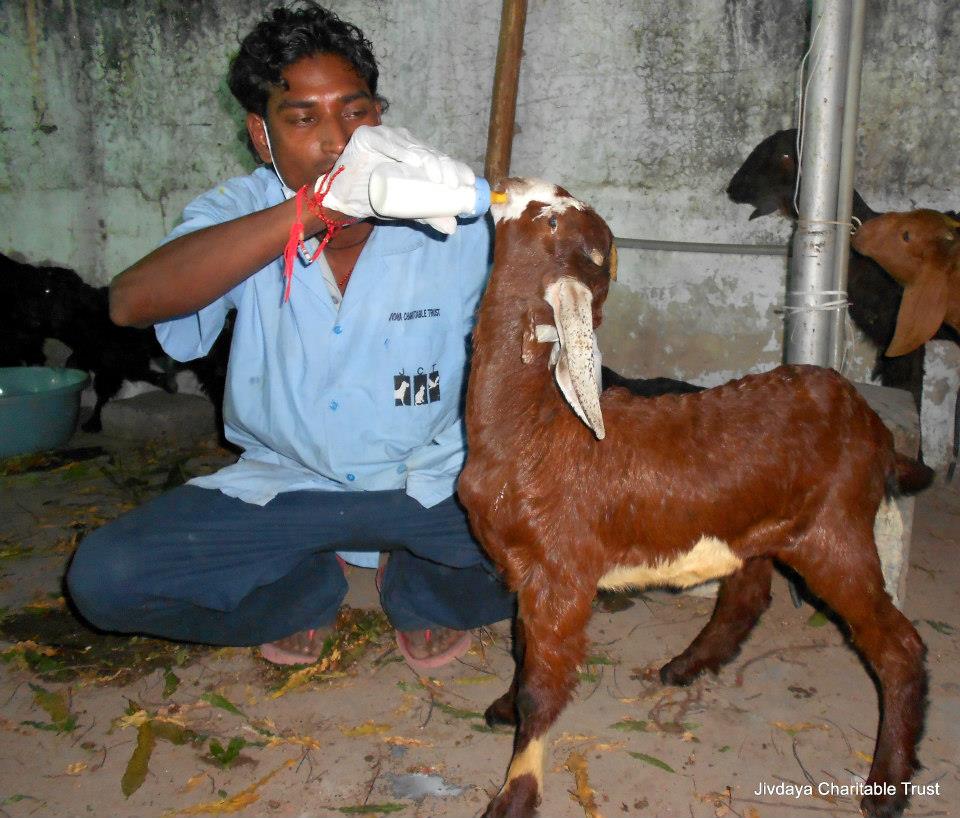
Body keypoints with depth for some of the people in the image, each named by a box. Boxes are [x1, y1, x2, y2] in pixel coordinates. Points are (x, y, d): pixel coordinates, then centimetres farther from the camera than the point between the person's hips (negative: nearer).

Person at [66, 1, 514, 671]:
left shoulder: (453, 222, -11)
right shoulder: (241, 213, -10)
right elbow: (132, 301, -32)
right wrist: (316, 207, -42)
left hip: (433, 483, 0)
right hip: (284, 483, 1)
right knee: (104, 578, -17)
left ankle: (421, 591, 8)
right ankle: (308, 591, 11)